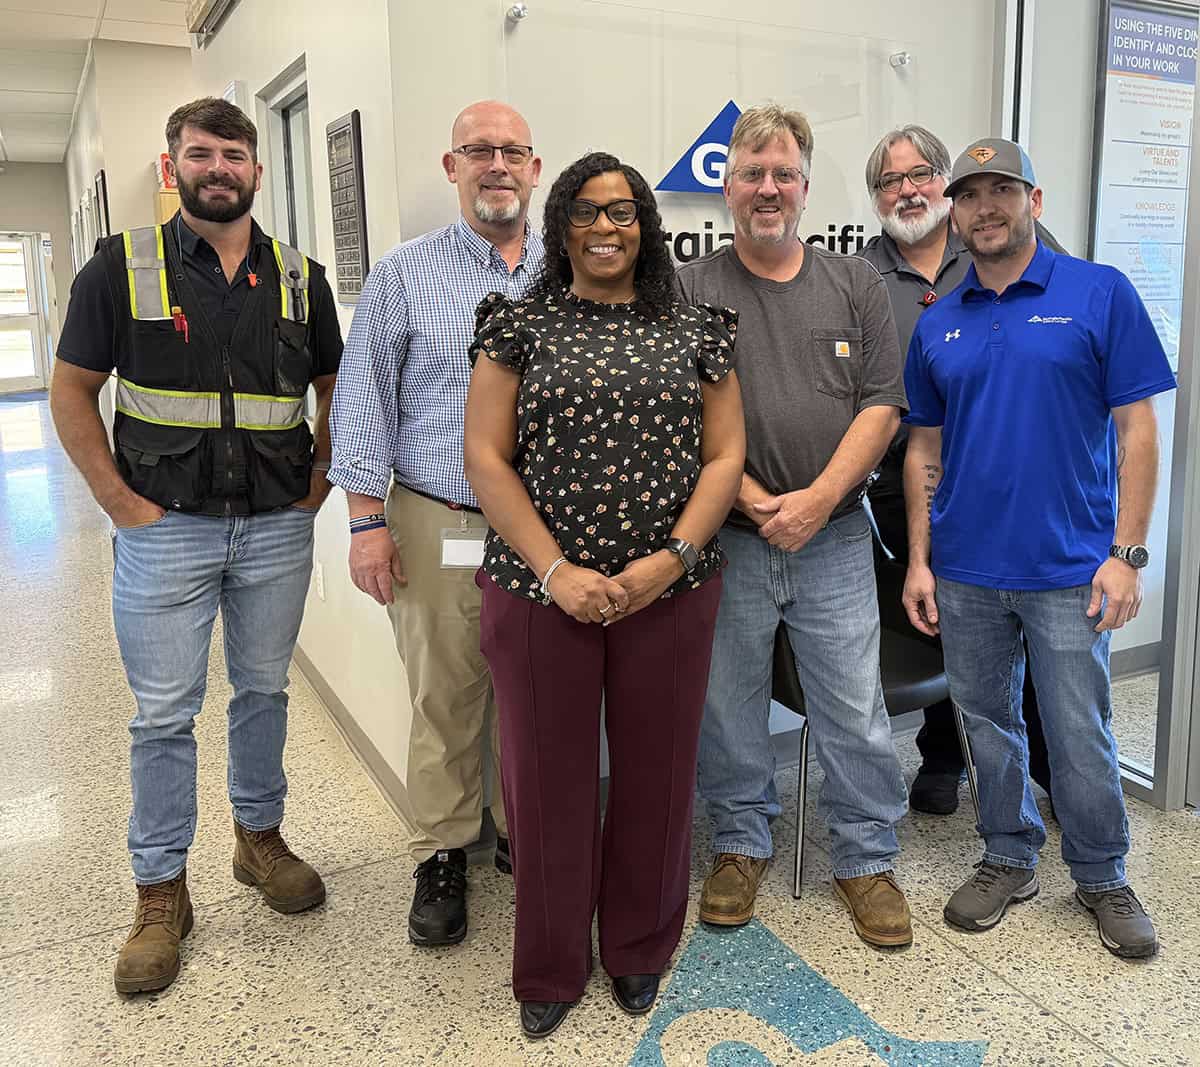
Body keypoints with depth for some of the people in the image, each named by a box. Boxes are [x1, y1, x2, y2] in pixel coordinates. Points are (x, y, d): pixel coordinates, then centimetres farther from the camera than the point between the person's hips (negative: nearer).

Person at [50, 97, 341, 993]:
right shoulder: (123, 266, -2)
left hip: (277, 527, 3)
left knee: (264, 690, 15)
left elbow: (336, 389, 16)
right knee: (164, 715, 4)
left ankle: (260, 836, 35)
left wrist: (317, 479, 4)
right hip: (166, 526, -2)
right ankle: (161, 894, 18)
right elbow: (72, 391, 1)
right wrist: (120, 499, -7)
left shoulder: (300, 277, 5)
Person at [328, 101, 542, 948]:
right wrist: (368, 520, -6)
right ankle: (442, 854, 23)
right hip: (440, 528, -2)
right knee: (445, 698, 6)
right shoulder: (405, 275, 3)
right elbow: (364, 399, 1)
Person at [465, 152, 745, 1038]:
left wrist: (673, 558, -11)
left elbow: (724, 456, 4)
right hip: (539, 590, -1)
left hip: (670, 591, 1)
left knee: (656, 774, 11)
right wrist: (555, 571, -11)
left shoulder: (696, 331, 7)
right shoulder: (520, 324, 4)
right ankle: (550, 971, 28)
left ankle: (641, 951, 34)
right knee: (548, 778, 8)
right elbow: (486, 458, -2)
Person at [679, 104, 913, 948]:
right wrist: (752, 501, -13)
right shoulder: (690, 290, 3)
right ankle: (742, 844, 31)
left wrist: (816, 500, -11)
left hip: (834, 537, 1)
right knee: (729, 704, 11)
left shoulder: (856, 284, 8)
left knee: (855, 710, 6)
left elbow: (882, 405, 1)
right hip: (725, 539, 0)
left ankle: (867, 859, 24)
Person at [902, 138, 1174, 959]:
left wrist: (1126, 554, -11)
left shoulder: (1101, 294, -3)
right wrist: (919, 560, 5)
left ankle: (1103, 877, 29)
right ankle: (1009, 859, 34)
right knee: (988, 726, 15)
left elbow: (1137, 429, -5)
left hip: (1068, 569, -3)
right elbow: (925, 447, 10)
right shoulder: (938, 325, 7)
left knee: (1081, 736, 6)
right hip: (966, 572, 4)